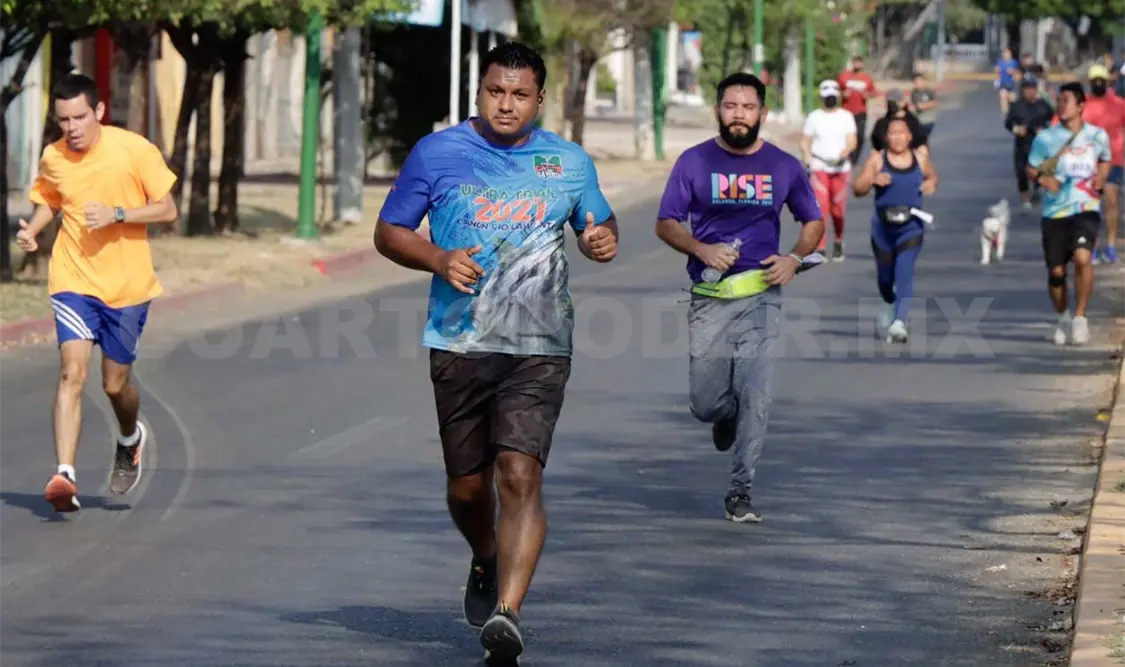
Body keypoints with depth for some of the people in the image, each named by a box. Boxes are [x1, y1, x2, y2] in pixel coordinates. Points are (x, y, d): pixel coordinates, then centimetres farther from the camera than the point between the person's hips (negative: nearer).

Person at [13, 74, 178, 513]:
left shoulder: (135, 149, -10)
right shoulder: (52, 159, -1)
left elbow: (168, 211, -7)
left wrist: (116, 214, -21)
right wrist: (32, 230, -2)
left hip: (128, 284, -1)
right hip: (73, 280, 1)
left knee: (115, 383, 8)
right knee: (72, 372, -17)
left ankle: (130, 440, 43)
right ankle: (65, 476, -24)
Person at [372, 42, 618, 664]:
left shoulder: (569, 162, 7)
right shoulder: (436, 153, 2)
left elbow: (598, 224, 22)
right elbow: (388, 233, 8)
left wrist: (602, 240, -3)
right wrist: (440, 259, -12)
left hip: (539, 348, -1)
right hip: (459, 347, 1)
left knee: (520, 474, -18)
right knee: (467, 483, 9)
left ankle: (506, 613, -25)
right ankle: (485, 563, 42)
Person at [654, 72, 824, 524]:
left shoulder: (783, 166, 6)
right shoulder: (694, 162, 2)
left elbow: (814, 222, 17)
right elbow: (665, 224, 5)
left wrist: (794, 258, -3)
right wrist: (702, 250, -13)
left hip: (761, 296, 0)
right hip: (709, 299, 0)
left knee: (754, 396, -9)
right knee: (706, 404, 1)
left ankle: (740, 491, 1)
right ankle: (726, 415, 38)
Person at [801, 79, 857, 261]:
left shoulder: (846, 117, 7)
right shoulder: (814, 117, 8)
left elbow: (852, 141, -2)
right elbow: (805, 140, 9)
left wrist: (845, 151, -23)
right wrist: (807, 154, -11)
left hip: (841, 168, 1)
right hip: (819, 167, -1)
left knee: (838, 210, 4)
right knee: (820, 207, -14)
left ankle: (839, 242, 30)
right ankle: (819, 248, -15)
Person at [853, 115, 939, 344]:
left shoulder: (920, 159, 2)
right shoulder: (877, 159, -3)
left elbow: (932, 175, 22)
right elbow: (858, 189, -4)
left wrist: (931, 183, -1)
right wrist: (873, 180, -24)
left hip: (911, 227, -1)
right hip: (883, 226, 1)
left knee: (905, 271, -20)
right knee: (884, 276, 13)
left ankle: (899, 322, -29)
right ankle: (891, 307, 47)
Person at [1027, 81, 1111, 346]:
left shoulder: (1097, 136, 0)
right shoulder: (1045, 139, -2)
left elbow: (1105, 161, 20)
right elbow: (1031, 168, 9)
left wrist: (1101, 178, 0)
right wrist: (1042, 178, -13)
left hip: (1085, 209, -1)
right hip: (1054, 212, 1)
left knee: (1082, 257, -25)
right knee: (1056, 271, 3)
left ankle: (1080, 316, -9)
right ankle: (1063, 317, 31)